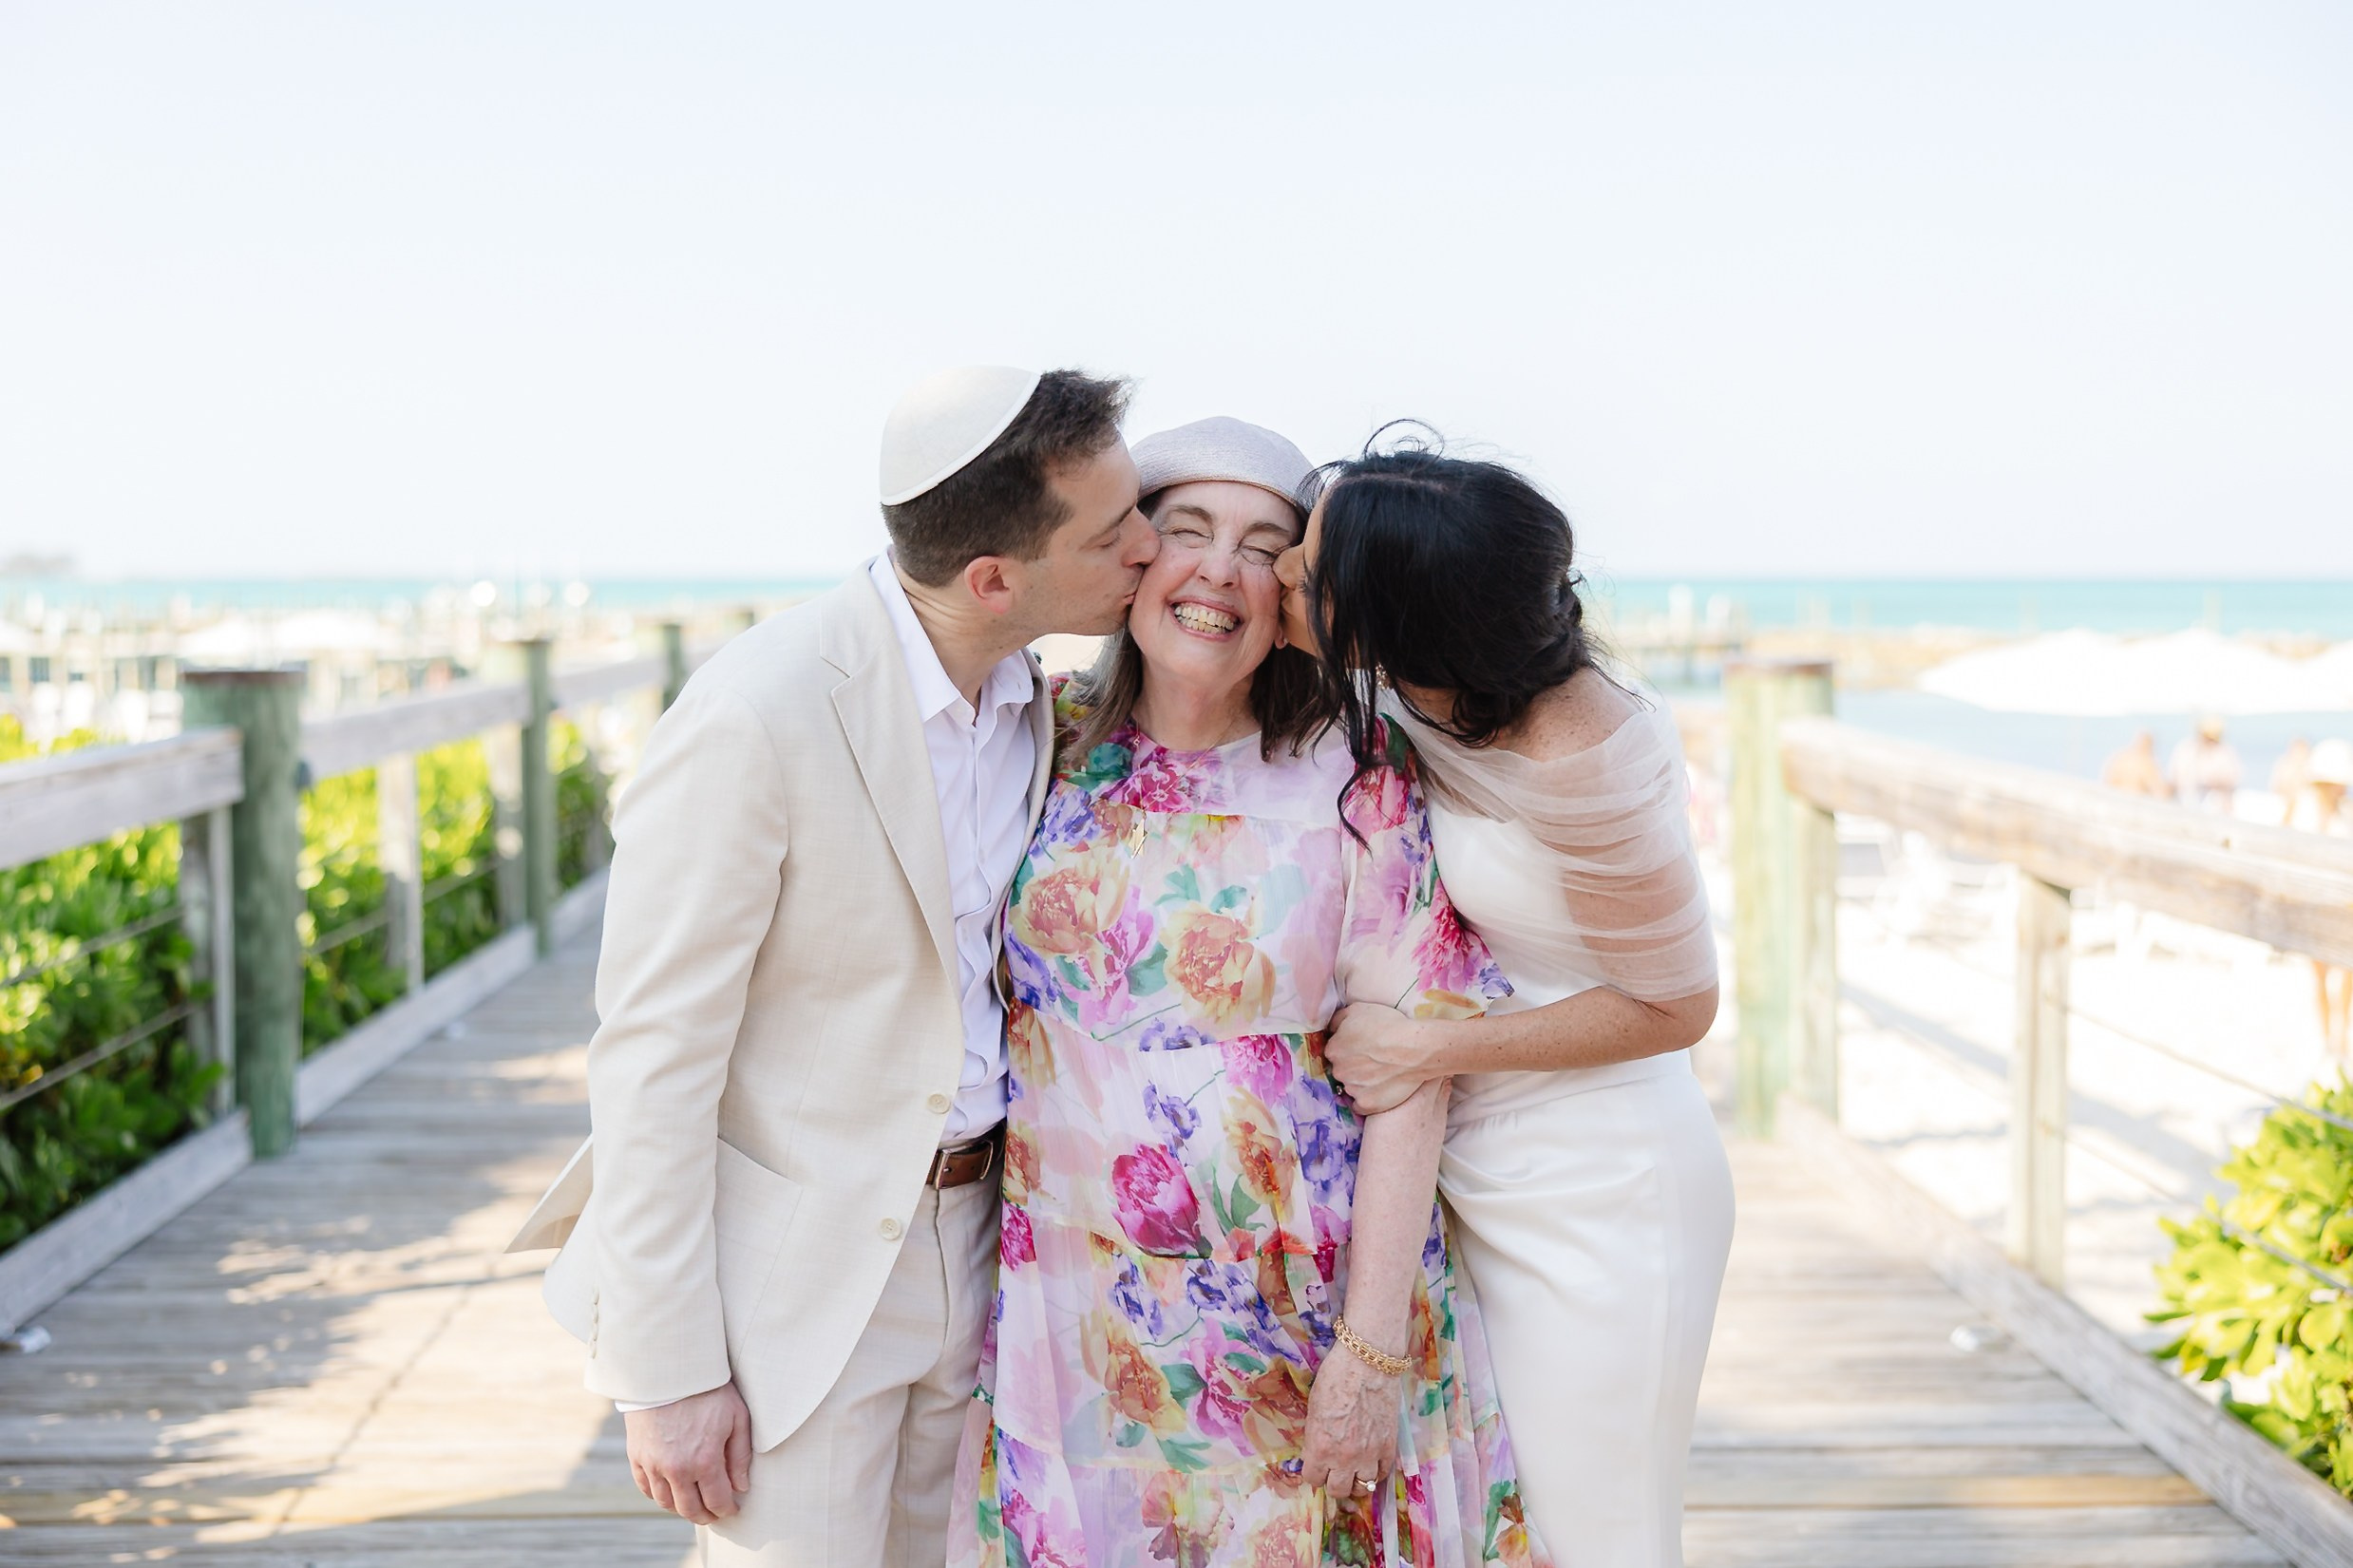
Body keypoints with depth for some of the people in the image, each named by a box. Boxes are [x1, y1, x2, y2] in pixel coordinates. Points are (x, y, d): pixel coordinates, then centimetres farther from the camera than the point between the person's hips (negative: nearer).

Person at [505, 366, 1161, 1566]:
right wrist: (664, 1375, -16)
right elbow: (651, 1059, -18)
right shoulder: (759, 714, -22)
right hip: (793, 1276, -6)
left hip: (966, 1240, 7)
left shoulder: (1033, 699, 2)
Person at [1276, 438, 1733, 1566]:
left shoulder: (1579, 760, -28)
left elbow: (1674, 1005, -13)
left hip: (1593, 1205, -7)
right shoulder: (1413, 685, -6)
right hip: (1469, 1178, 7)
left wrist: (1428, 1051, -14)